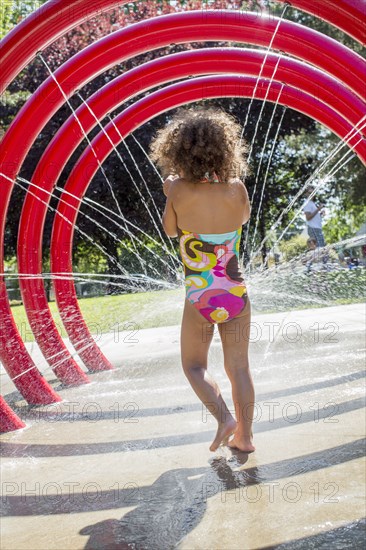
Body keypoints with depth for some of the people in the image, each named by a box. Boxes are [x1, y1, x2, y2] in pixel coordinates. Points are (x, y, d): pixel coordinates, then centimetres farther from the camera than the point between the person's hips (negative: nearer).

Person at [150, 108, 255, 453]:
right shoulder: (235, 189, -9)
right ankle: (244, 436, 21)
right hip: (236, 294, 2)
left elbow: (170, 230, 4)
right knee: (239, 367, 14)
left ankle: (225, 417, -4)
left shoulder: (178, 190, -14)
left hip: (200, 299, -2)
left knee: (194, 364, 16)